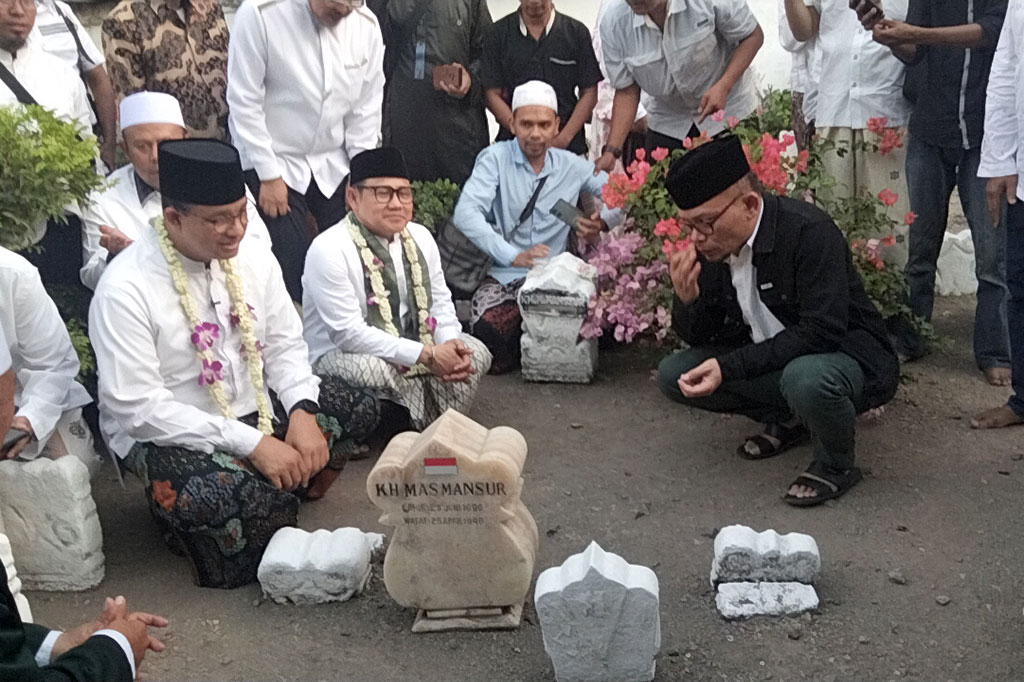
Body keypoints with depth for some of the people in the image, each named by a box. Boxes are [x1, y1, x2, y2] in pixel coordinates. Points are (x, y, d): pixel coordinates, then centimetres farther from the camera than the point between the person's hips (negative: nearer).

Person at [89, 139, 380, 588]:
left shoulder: (252, 257, -1)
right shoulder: (125, 289, -21)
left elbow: (285, 344, 6)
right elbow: (138, 408, -23)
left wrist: (303, 412, -15)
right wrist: (252, 443, -27)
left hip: (254, 408, 7)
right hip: (166, 435, -7)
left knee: (358, 408, -8)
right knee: (256, 502, -34)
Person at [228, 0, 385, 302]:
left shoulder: (366, 25, -5)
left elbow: (366, 110, 2)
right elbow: (245, 102, -13)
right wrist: (269, 176, -12)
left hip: (334, 167, 4)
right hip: (273, 163, -3)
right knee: (295, 269, -11)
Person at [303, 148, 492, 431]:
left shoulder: (420, 237, 3)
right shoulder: (328, 250, -19)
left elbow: (440, 302, 10)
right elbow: (349, 333, -24)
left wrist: (451, 343, -15)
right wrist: (427, 355, -26)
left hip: (407, 347, 7)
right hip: (338, 354, -6)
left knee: (474, 352, -11)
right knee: (375, 370, -38)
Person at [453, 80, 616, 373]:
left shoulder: (571, 166, 12)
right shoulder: (495, 158, 1)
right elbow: (465, 214, -15)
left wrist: (603, 221, -7)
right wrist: (514, 256, -27)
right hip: (503, 276, -2)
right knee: (490, 335, -32)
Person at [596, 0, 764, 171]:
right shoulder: (613, 24, -17)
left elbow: (753, 36, -14)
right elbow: (627, 92, -10)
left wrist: (723, 86, -28)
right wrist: (611, 150, -19)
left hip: (730, 110, -2)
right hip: (668, 123, 2)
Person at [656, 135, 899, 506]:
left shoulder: (809, 232, -26)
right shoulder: (713, 244, -6)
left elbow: (821, 332, -30)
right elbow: (698, 338, 2)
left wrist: (729, 367, -34)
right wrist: (687, 298, -22)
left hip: (850, 360, -7)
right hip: (770, 363, 7)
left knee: (806, 377, -40)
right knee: (674, 375, -5)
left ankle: (836, 466, -7)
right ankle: (786, 420, 13)